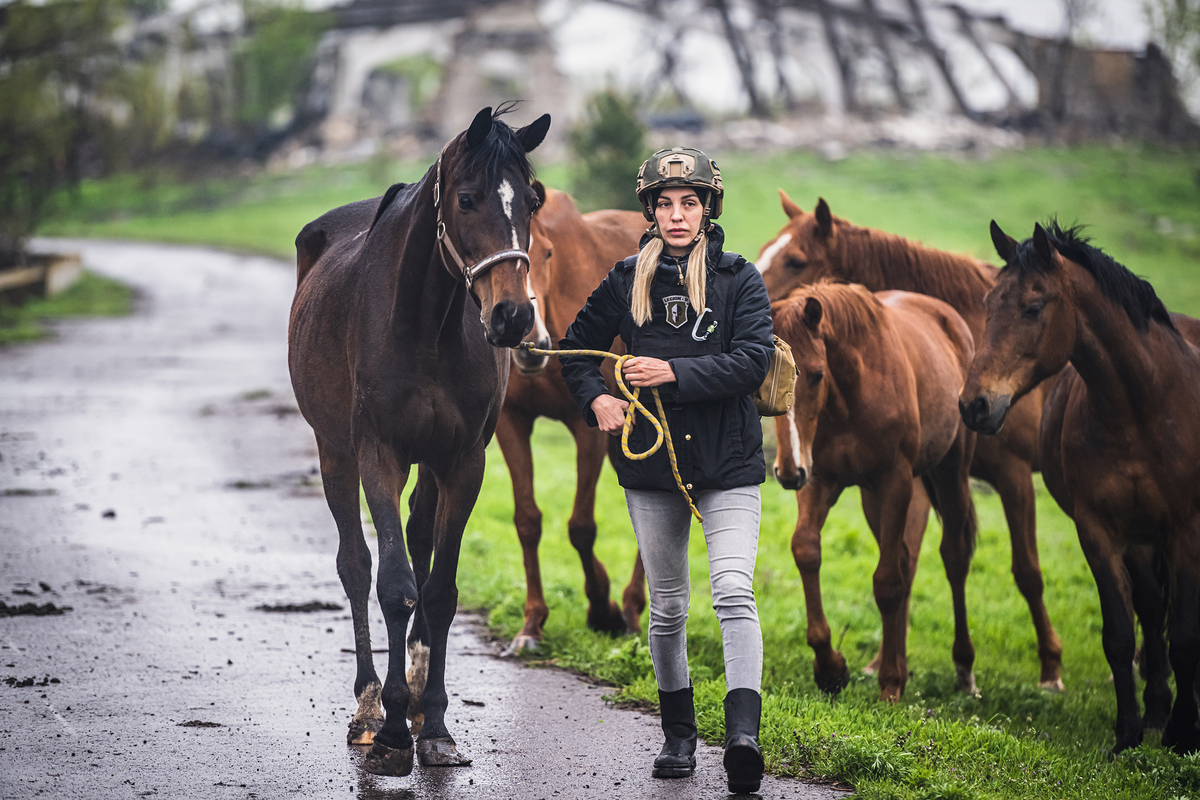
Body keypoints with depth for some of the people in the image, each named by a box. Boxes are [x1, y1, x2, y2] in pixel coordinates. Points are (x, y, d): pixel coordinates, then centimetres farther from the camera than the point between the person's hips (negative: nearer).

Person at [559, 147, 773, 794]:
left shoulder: (740, 279, -2)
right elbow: (577, 348, 17)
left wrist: (674, 372, -21)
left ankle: (743, 734, -26)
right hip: (650, 462, 3)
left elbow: (753, 361, -13)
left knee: (733, 592, -18)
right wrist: (596, 400, -2)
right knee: (667, 606, 11)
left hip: (727, 462, -3)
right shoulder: (628, 280, 6)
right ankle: (678, 735, 24)